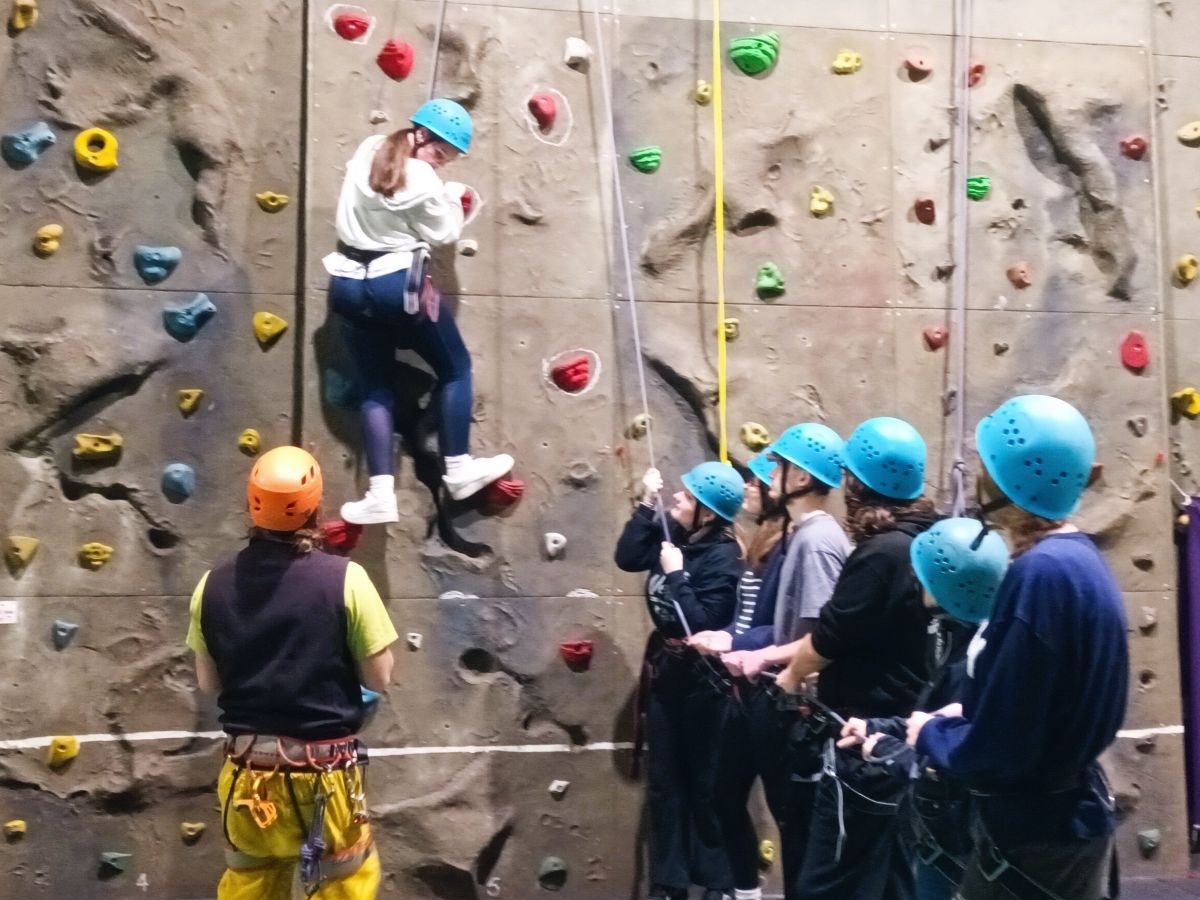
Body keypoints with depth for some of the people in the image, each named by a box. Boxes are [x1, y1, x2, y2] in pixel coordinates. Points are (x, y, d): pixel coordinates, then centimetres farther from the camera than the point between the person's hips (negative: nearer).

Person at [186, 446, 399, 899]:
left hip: (248, 775, 4)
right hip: (325, 773, -3)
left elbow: (208, 683, 6)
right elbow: (379, 677, -8)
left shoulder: (214, 584, -3)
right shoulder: (344, 577, -14)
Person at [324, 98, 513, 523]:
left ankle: (380, 494, 1)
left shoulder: (366, 150, 5)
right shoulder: (422, 180, -15)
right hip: (397, 285, -6)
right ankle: (458, 470, 14)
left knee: (375, 387, 10)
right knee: (455, 368, 12)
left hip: (347, 284, 7)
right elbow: (443, 234, -6)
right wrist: (454, 200, 12)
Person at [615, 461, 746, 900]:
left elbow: (702, 624, -25)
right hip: (663, 670, 7)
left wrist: (676, 573, -24)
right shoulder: (672, 530, 0)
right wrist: (646, 504, -7)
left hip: (701, 680, -7)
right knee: (663, 781, 13)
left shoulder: (722, 556, -20)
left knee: (705, 783, 5)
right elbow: (627, 558, -3)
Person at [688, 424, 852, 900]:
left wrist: (762, 657, -29)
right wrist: (732, 637, 5)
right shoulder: (793, 536, 9)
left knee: (794, 817, 4)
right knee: (730, 792, 22)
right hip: (768, 695, 11)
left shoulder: (819, 541, -21)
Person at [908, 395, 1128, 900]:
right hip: (1064, 817, 9)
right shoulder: (1076, 557, 4)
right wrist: (953, 719, 7)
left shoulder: (1042, 573, -27)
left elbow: (995, 750, -25)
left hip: (1037, 841, -9)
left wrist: (928, 733, -7)